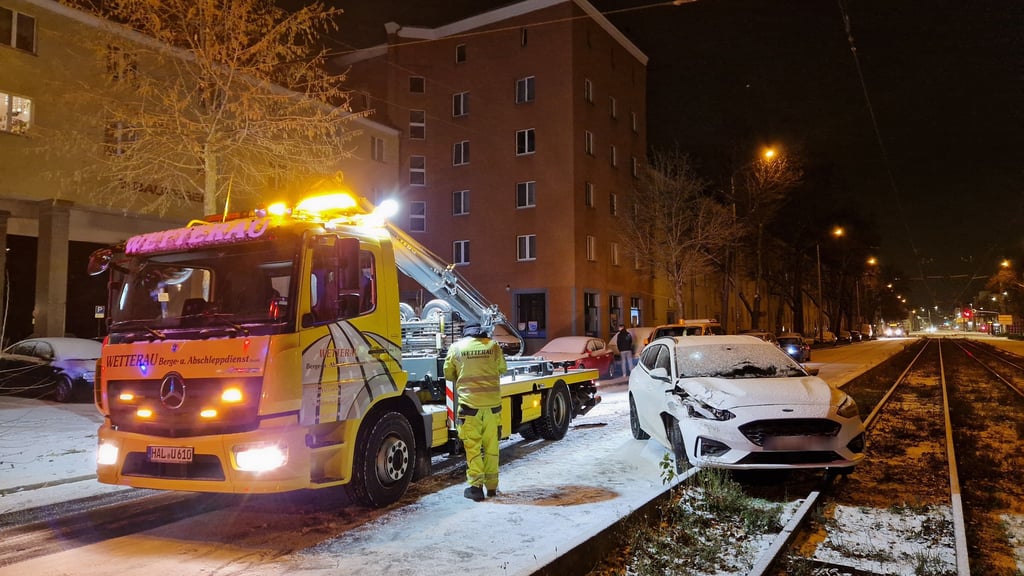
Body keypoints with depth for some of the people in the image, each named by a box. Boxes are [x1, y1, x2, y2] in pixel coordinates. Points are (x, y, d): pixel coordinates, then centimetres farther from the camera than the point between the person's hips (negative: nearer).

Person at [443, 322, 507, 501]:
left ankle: (476, 486, 0)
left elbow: (448, 374, 11)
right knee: (491, 446, 11)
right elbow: (502, 369, 19)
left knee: (473, 447, 3)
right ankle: (491, 485, 19)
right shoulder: (493, 346, 6)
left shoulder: (456, 347, 3)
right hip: (492, 403, 2)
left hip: (469, 403, -2)